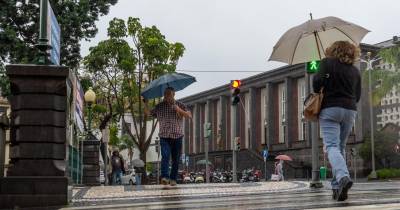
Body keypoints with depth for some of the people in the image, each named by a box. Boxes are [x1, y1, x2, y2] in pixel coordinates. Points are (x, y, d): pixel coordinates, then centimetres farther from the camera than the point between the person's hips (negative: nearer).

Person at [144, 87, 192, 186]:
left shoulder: (180, 105, 6)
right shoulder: (159, 106, 8)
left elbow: (189, 116, -4)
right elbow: (148, 113, 13)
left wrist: (179, 110, -16)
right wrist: (145, 104, -1)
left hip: (177, 137, 1)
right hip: (164, 137, -1)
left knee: (176, 159, 3)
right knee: (165, 156, -19)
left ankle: (173, 179, 13)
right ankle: (165, 177, -25)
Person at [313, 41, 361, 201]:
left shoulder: (327, 63, 2)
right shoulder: (355, 70, 14)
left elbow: (318, 81, -11)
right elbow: (357, 96, 15)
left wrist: (317, 91, 9)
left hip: (330, 109, -4)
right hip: (350, 110, 4)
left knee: (332, 146, -12)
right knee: (341, 147, 13)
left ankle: (343, 176, -37)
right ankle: (337, 186, 10)